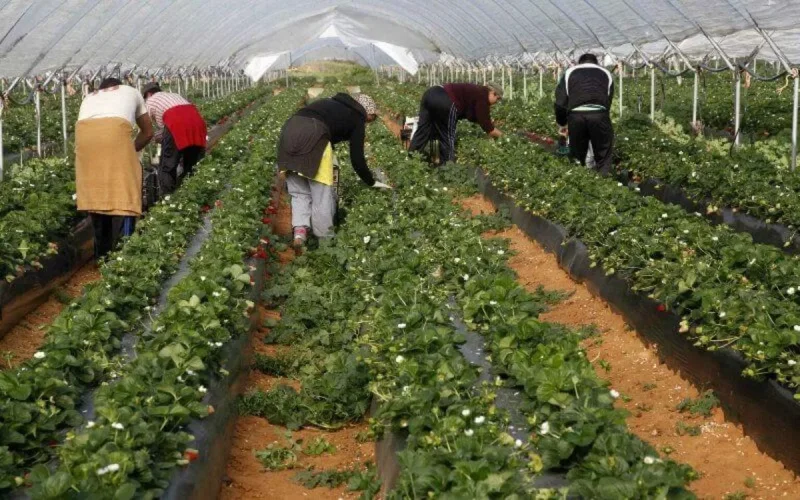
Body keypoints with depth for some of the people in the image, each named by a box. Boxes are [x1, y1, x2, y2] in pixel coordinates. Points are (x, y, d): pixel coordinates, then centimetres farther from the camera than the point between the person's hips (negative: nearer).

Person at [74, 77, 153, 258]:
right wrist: (131, 150, 55)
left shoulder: (90, 97, 41)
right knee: (123, 191, 2)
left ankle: (102, 253, 17)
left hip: (83, 131, 3)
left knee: (94, 192, 13)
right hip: (116, 129, -3)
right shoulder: (131, 92, 37)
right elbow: (148, 132, 41)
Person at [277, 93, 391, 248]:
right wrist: (371, 182, 26)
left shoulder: (333, 104, 33)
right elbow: (357, 158, 14)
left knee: (299, 192, 15)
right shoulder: (357, 118, 16)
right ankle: (324, 240, 13)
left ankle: (299, 230, -2)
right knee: (322, 195, 7)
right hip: (313, 136, -6)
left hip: (289, 131, 6)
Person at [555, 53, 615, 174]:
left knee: (577, 158, 15)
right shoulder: (606, 73, 27)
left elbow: (560, 102, 18)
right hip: (599, 114, -1)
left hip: (576, 115, 1)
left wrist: (562, 124, 30)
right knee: (603, 158, 8)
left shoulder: (569, 73, 25)